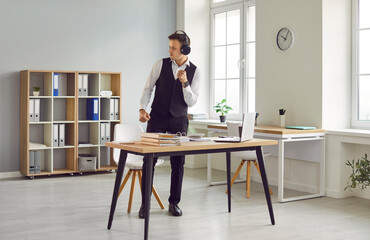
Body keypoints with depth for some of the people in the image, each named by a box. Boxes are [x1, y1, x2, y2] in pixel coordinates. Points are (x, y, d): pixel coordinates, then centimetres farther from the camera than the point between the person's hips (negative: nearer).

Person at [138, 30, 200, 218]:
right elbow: (148, 88, 1)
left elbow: (192, 102, -5)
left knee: (178, 162, 3)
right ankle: (145, 204, 7)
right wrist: (142, 109, -14)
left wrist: (184, 83, -20)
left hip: (179, 120, 1)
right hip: (157, 118, -1)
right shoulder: (161, 64, -2)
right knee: (149, 159, -3)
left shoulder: (194, 72, -1)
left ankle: (174, 203, 17)